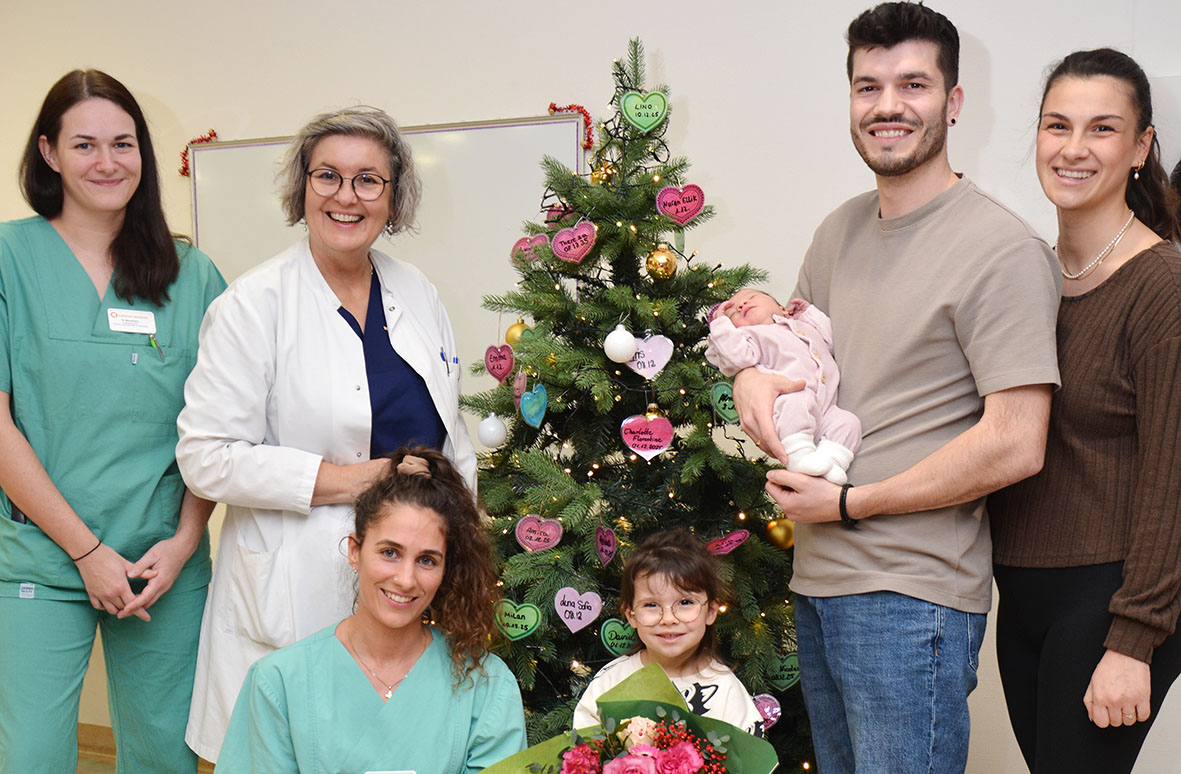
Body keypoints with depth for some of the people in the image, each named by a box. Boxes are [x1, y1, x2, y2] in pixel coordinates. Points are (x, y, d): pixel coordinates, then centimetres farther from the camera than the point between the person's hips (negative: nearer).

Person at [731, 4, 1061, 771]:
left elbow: (1016, 447, -18)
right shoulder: (839, 231, 11)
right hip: (816, 582, 7)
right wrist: (750, 374, -2)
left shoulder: (1002, 248, -13)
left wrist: (848, 503, -14)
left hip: (913, 596, -7)